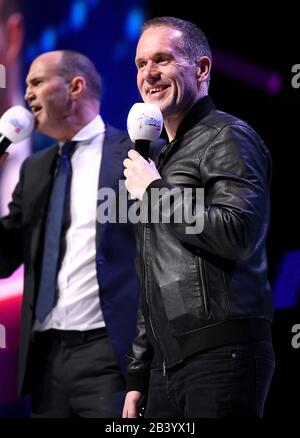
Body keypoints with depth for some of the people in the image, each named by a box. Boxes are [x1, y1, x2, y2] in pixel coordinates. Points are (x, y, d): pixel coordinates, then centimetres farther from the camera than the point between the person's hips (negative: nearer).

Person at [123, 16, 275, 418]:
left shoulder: (227, 137, -4)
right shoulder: (162, 158, 23)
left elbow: (238, 234, -21)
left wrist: (153, 190, -11)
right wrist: (138, 378, 20)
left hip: (220, 355, -8)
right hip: (167, 364, 9)